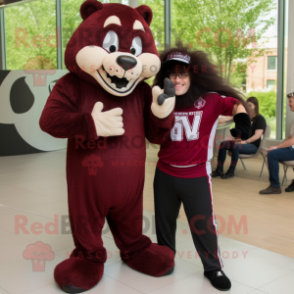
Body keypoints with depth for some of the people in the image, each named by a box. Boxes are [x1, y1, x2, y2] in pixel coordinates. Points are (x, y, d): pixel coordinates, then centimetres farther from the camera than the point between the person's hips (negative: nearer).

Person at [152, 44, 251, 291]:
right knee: (164, 221, 19)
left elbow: (235, 103, -20)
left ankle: (214, 268, 26)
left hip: (196, 176, -3)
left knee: (203, 224, 5)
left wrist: (241, 117, -40)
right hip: (164, 174, 4)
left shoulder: (210, 99, -11)